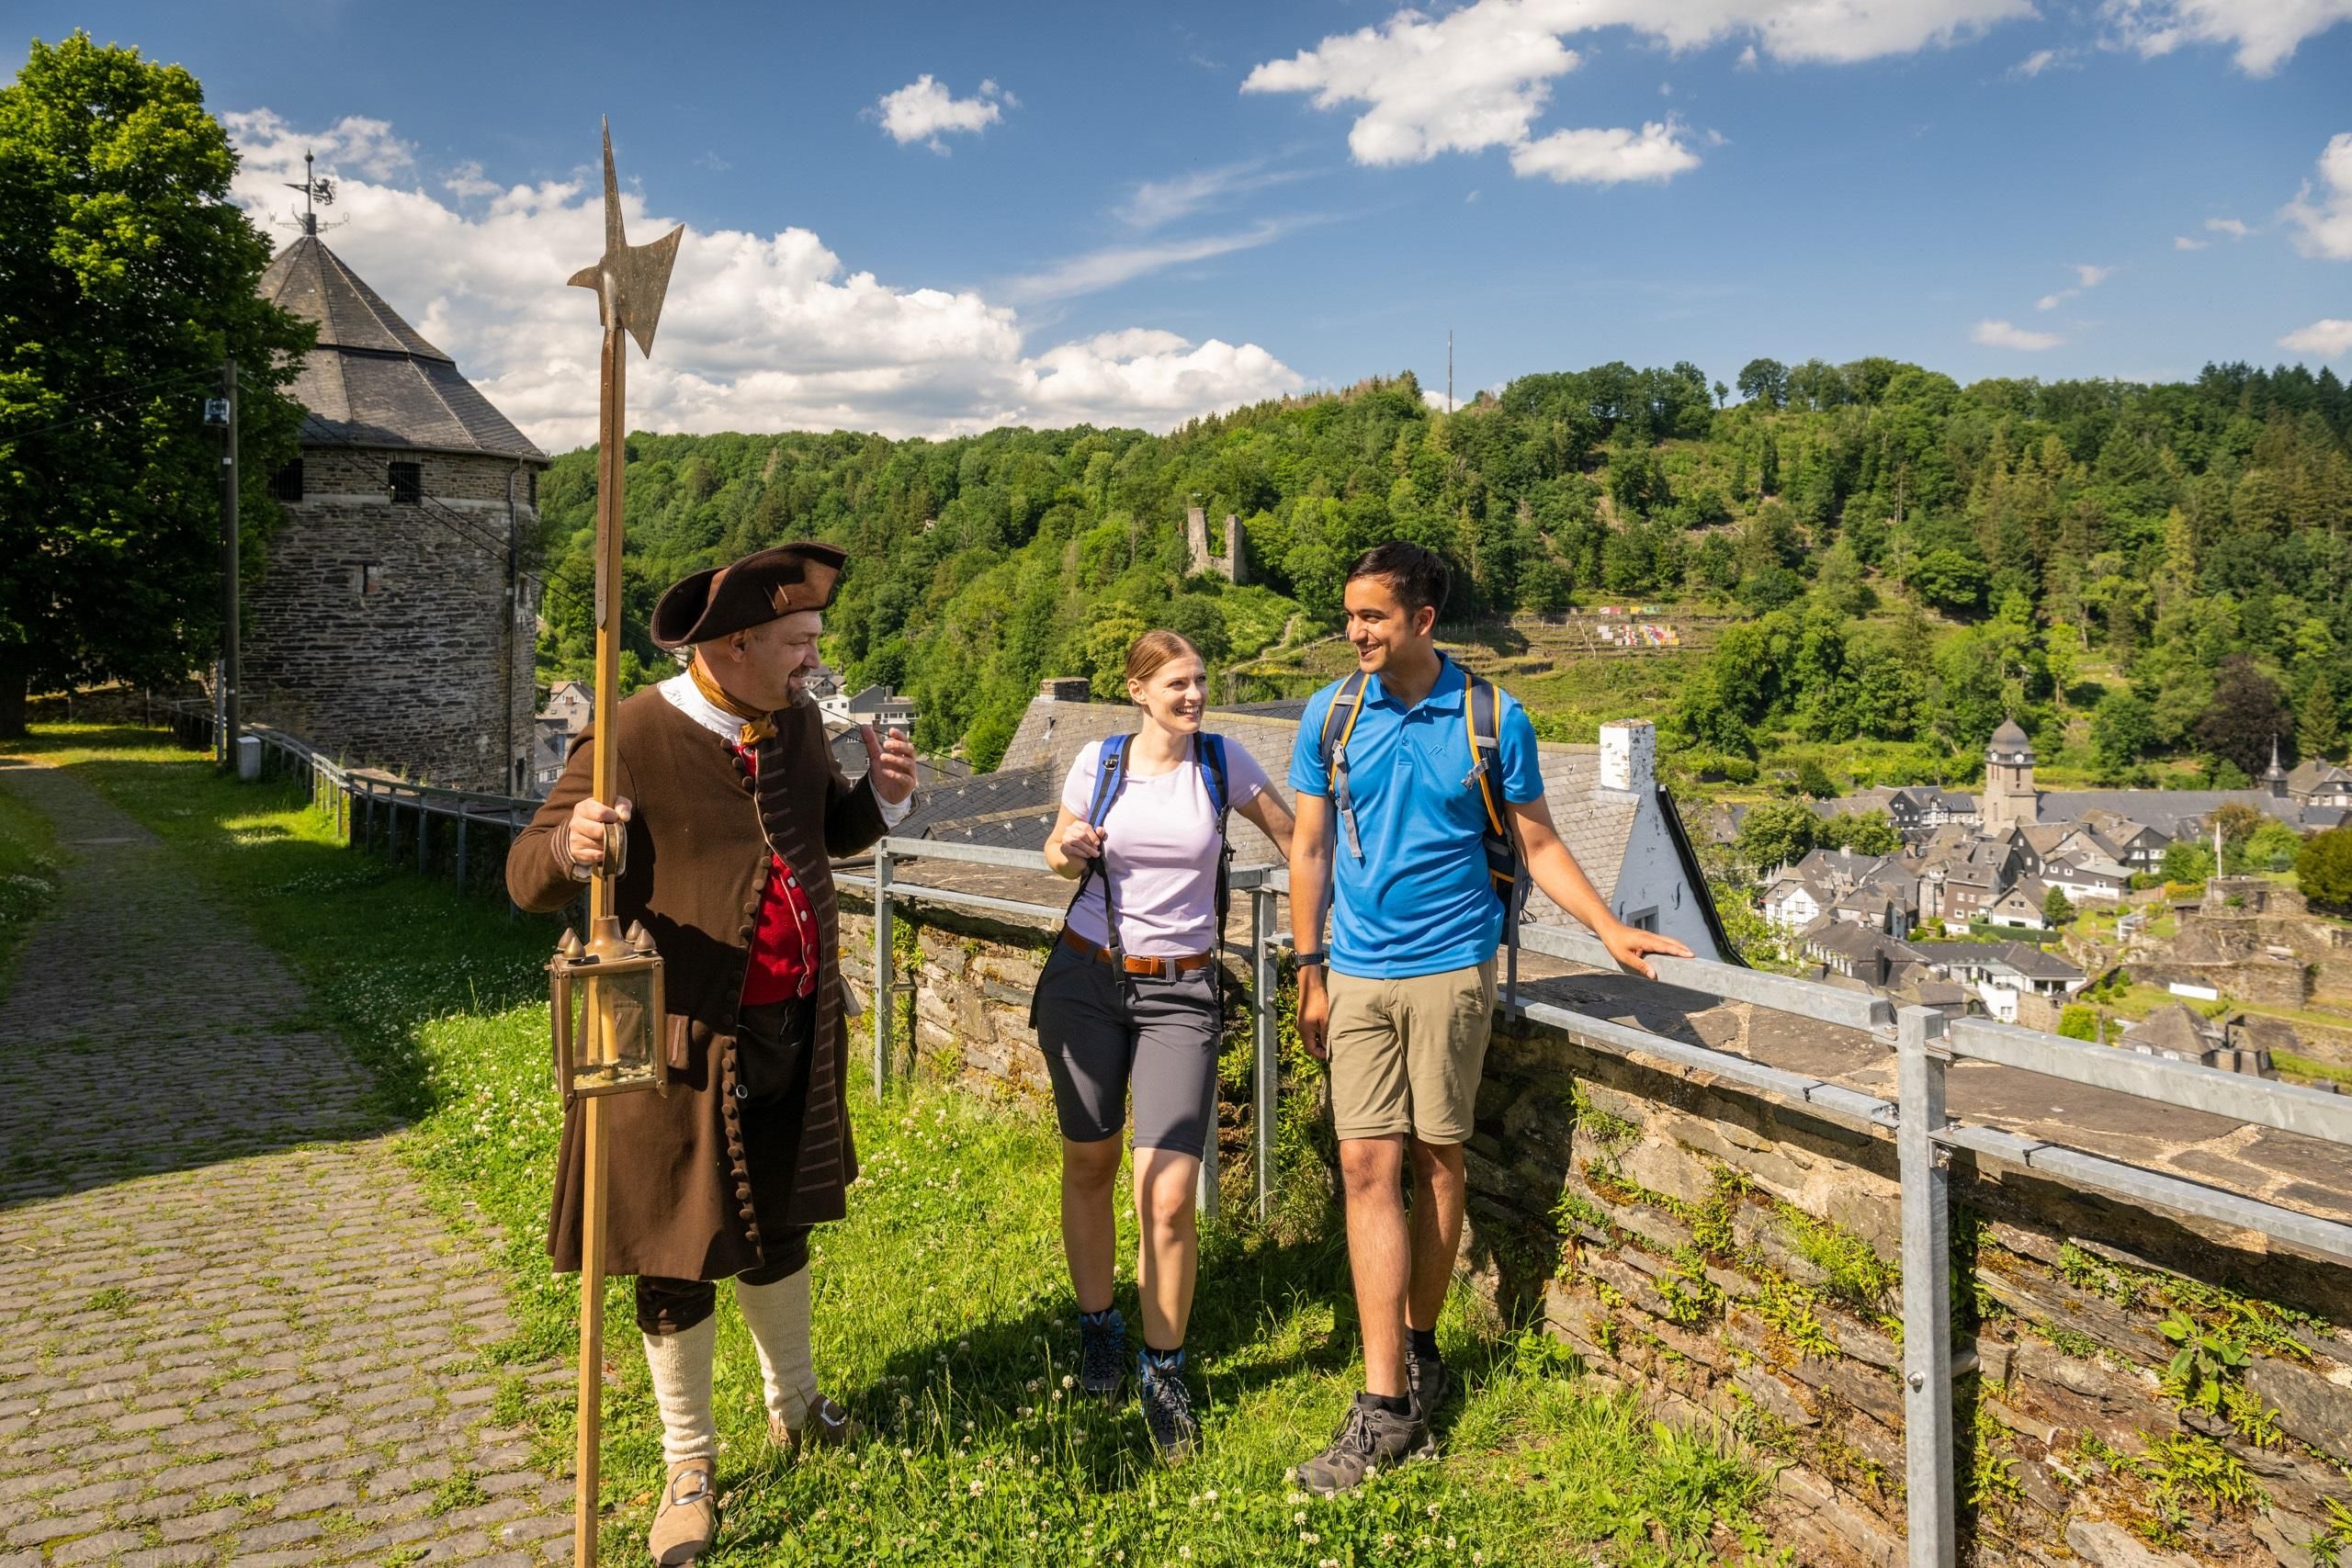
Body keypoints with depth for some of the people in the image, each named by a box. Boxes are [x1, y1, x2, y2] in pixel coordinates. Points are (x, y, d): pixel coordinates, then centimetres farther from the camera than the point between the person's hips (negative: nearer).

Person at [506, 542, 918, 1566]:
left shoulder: (797, 723, 2)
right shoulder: (631, 737, -18)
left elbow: (832, 831, 16)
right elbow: (528, 874, -14)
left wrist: (881, 796, -6)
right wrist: (570, 850, -38)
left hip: (793, 1033, 6)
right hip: (687, 1041, -6)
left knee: (778, 1226, 24)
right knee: (678, 1259, 10)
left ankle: (793, 1407, 48)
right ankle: (689, 1467, 32)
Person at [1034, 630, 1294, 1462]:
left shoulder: (1223, 762, 0)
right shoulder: (1099, 761, 0)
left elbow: (1293, 834, 12)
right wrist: (1068, 850, -11)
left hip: (1180, 993, -1)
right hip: (1087, 979, 1)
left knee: (1169, 1193, -10)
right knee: (1090, 1165, 12)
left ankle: (1163, 1370, 11)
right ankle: (1097, 1326, 36)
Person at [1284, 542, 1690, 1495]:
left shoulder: (1492, 719, -3)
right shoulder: (1330, 716, 2)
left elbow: (1538, 846, 4)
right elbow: (1310, 850, 7)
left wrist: (1611, 931, -6)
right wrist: (1309, 971, 5)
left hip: (1450, 967, -1)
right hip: (1358, 974, 2)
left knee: (1437, 1160, 8)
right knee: (1369, 1169, -3)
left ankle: (1420, 1346, 29)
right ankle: (1386, 1402, 1)